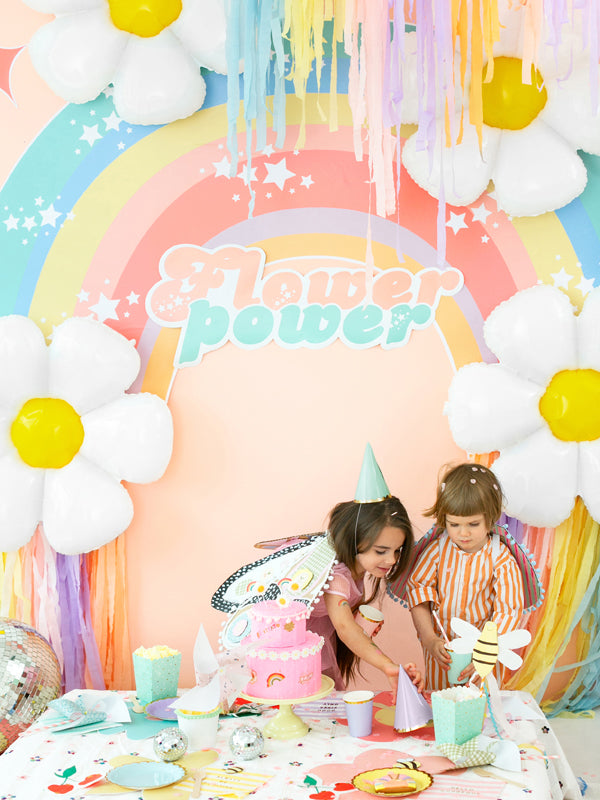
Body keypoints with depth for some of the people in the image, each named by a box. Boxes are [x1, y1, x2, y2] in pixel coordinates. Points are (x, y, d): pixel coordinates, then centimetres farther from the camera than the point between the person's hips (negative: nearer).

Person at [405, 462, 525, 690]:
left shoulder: (501, 560, -14)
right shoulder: (438, 549, -9)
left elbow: (509, 611, -14)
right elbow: (417, 588, -6)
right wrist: (429, 639, -15)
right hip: (440, 646, 2)